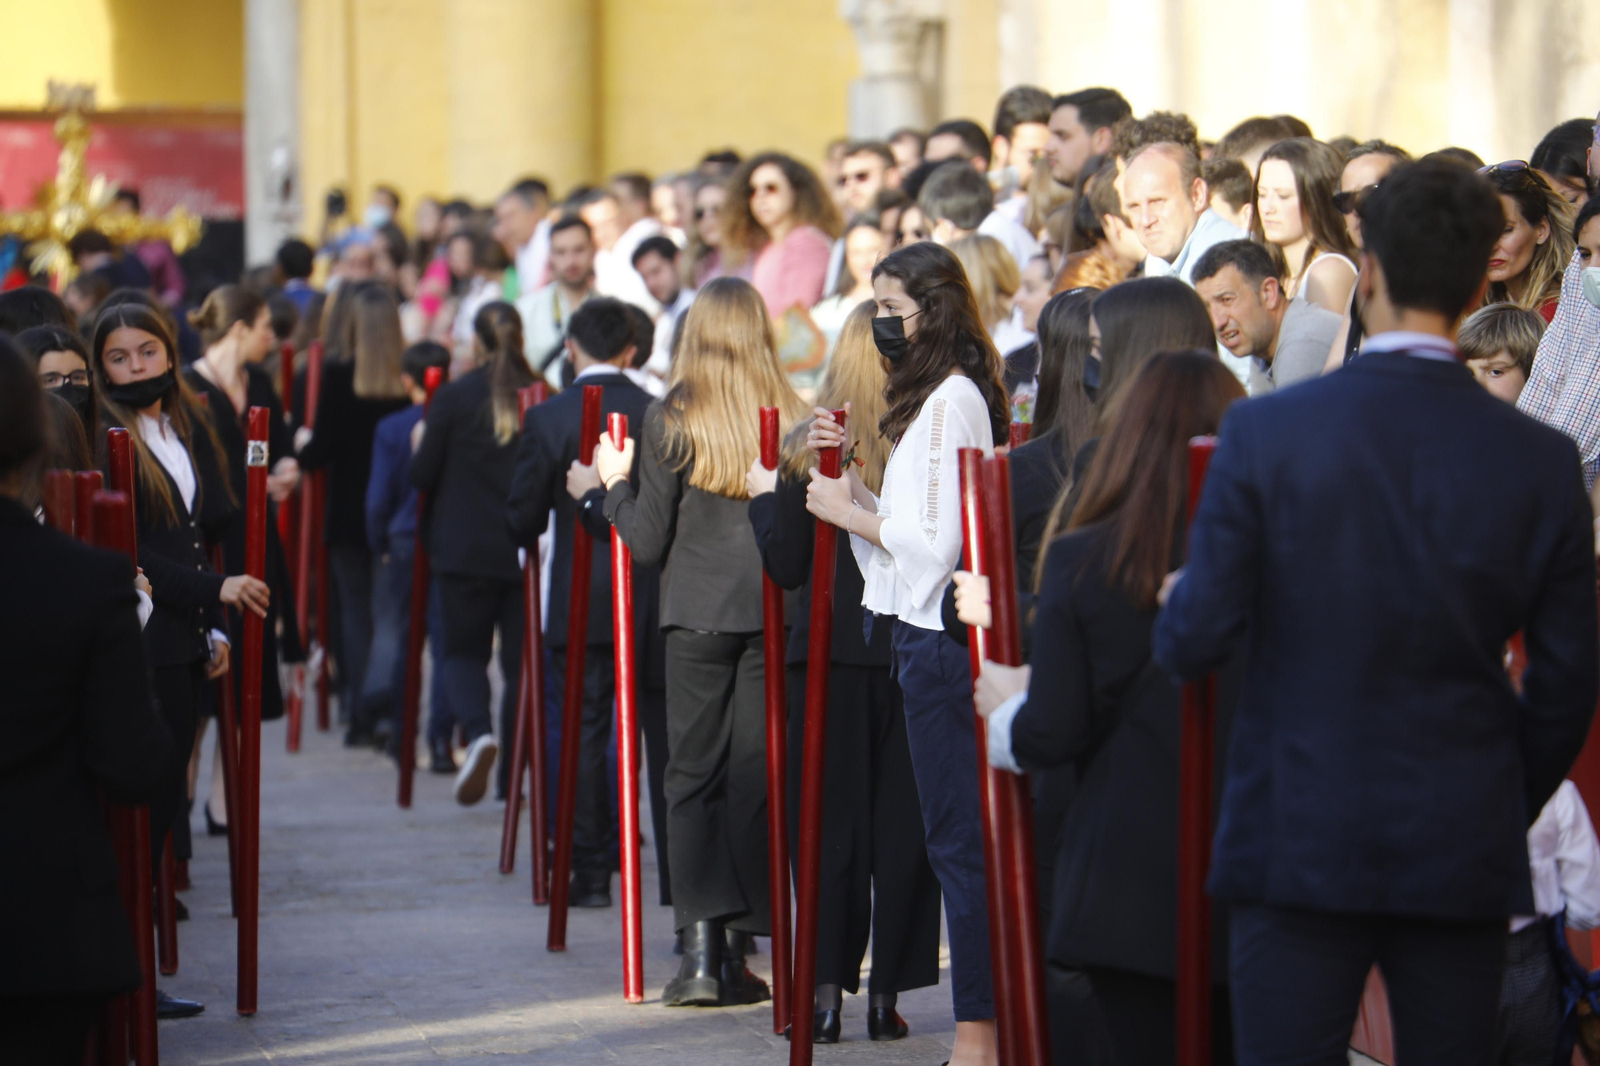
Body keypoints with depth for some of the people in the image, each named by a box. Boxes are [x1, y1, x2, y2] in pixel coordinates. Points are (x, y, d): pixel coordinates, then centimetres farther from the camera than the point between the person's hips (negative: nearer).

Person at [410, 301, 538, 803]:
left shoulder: (454, 396, -8)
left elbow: (422, 475, -3)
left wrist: (421, 445, 17)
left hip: (466, 550, -1)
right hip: (528, 550, 1)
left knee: (463, 650, 11)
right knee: (521, 659, 9)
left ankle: (476, 732, -19)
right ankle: (512, 777, 9)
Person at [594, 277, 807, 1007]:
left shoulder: (670, 421, -5)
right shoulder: (794, 421, -1)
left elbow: (649, 541, -4)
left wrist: (615, 485, 12)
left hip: (698, 612, -1)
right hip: (775, 611, 2)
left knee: (693, 773, 3)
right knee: (757, 775, 8)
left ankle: (700, 949, -8)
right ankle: (738, 948, 8)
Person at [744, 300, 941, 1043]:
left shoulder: (809, 451, -4)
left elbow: (786, 565, -4)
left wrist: (764, 497, 7)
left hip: (833, 655, 0)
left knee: (831, 825, 7)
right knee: (902, 828, 7)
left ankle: (829, 993, 2)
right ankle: (887, 992, 8)